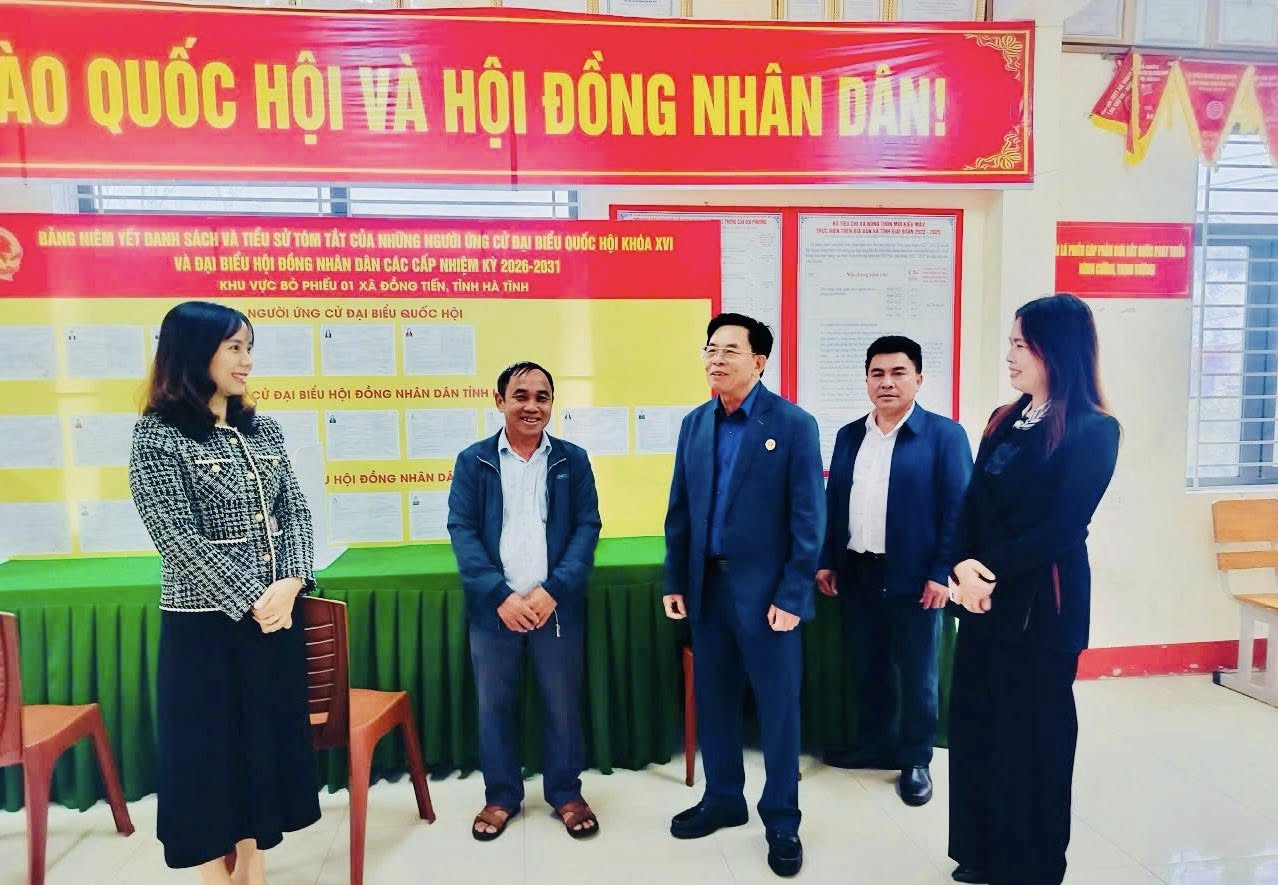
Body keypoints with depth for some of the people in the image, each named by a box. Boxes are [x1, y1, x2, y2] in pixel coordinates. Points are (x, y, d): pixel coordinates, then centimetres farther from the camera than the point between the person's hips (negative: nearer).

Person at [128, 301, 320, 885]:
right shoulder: (157, 435, -10)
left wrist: (290, 583, -11)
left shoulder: (263, 430, 7)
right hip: (204, 621, -5)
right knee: (205, 745, 8)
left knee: (268, 736, 14)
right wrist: (249, 601, -16)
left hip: (276, 615, 6)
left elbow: (296, 512, 4)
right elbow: (178, 538, -15)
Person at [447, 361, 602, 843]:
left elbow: (587, 527, -2)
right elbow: (462, 531, -4)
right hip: (494, 607, 0)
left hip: (557, 605, 0)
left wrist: (553, 590, -14)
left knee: (563, 703, 10)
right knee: (493, 705, 11)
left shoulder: (573, 460, 3)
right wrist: (500, 596, -14)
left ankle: (566, 793, 30)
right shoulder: (472, 461, 2)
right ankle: (501, 795, 31)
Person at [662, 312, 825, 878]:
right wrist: (674, 581, 5)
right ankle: (723, 799, 35)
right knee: (713, 699, 15)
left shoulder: (794, 425, -8)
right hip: (706, 586, 5)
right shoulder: (694, 424, 7)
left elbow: (809, 518, -10)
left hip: (766, 590, -5)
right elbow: (679, 510, 9)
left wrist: (793, 596, -14)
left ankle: (782, 820, 26)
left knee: (778, 707, 8)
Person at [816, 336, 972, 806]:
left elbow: (958, 509, -9)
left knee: (917, 673, 9)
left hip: (914, 577, -5)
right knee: (867, 668, 15)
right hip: (857, 573, 5)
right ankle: (877, 744, 33)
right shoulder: (849, 435, 9)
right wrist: (827, 560, 7)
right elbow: (833, 501, 11)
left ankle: (916, 761, 25)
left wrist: (943, 573, -13)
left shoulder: (944, 434, -6)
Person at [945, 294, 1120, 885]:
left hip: (1041, 602, -6)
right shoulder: (1004, 421, 10)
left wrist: (991, 570, -15)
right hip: (986, 598, 7)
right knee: (974, 723, 13)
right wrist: (964, 567, -11)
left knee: (1031, 733, 8)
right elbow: (972, 507, 5)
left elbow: (1062, 528, -16)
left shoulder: (1093, 430, -10)